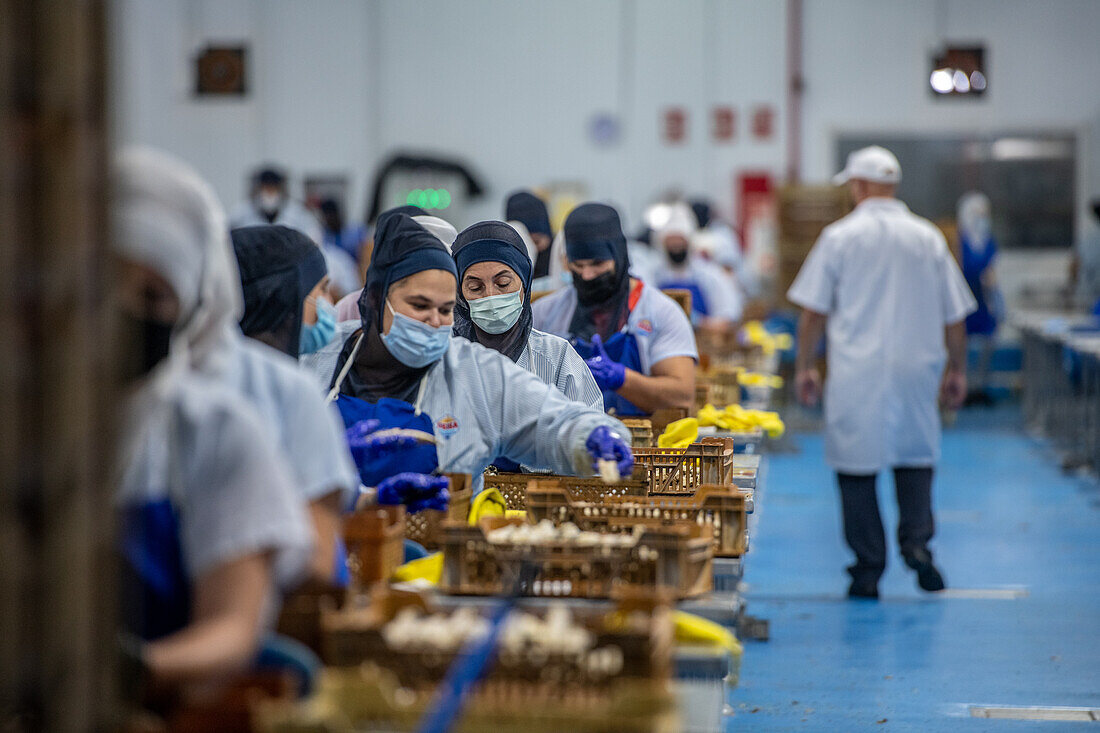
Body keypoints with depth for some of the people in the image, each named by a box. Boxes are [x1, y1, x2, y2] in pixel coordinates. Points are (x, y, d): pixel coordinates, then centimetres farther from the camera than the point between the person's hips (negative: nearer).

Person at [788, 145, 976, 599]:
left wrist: (805, 366, 7)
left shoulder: (840, 236, -2)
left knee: (856, 464, 5)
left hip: (856, 371, -2)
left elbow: (813, 311, -2)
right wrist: (957, 370, 19)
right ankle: (916, 541, -5)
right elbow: (954, 315, 9)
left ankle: (868, 570, 5)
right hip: (916, 369, 2)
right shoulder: (928, 237, 5)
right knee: (916, 455, 16)